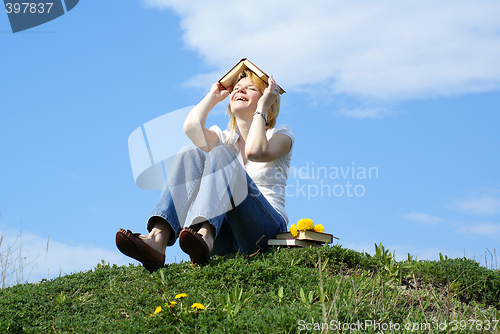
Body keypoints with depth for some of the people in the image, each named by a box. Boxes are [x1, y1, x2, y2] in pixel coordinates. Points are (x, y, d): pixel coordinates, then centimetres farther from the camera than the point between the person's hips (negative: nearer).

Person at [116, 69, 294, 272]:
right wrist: (213, 96, 16)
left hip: (266, 229, -3)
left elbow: (255, 151, -10)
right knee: (190, 154, -17)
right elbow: (191, 127, 0)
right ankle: (157, 238, -41)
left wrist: (261, 106, 2)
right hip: (225, 235, 3)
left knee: (220, 153, -24)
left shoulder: (281, 134, 16)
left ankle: (205, 236, -54)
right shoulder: (223, 138, 25)